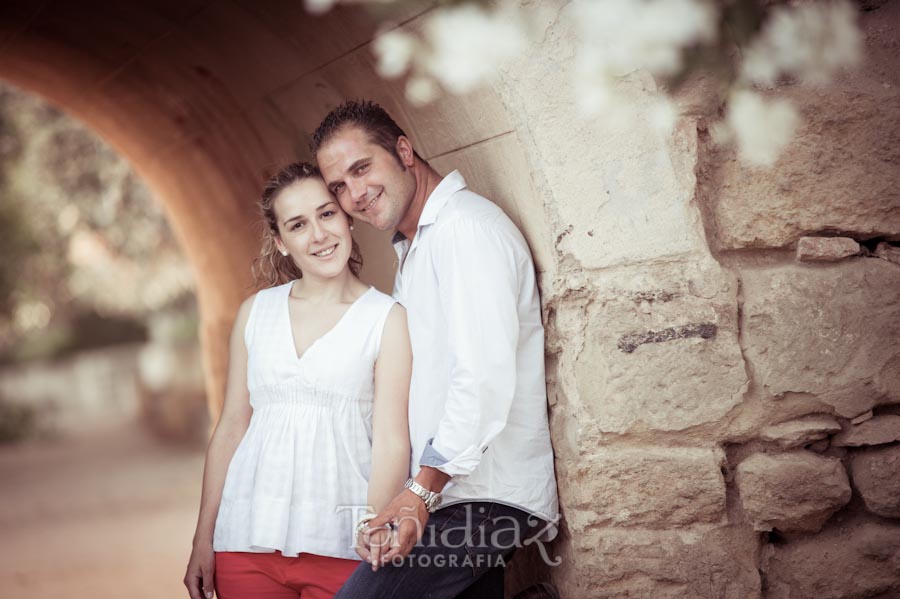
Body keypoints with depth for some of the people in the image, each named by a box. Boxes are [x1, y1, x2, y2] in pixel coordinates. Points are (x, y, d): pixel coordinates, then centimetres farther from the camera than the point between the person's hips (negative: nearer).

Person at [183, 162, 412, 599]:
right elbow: (231, 428, 10)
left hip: (338, 545, -3)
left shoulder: (388, 319, -2)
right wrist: (203, 541, 9)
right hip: (248, 540, 3)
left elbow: (391, 443, -7)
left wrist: (374, 542, -16)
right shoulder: (255, 312, 9)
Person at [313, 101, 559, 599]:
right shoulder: (413, 247, 22)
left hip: (482, 498, -10)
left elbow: (486, 376, -20)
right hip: (449, 492, 10)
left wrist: (424, 489, -21)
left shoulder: (467, 226, -11)